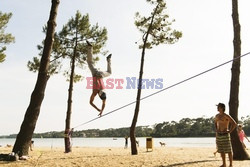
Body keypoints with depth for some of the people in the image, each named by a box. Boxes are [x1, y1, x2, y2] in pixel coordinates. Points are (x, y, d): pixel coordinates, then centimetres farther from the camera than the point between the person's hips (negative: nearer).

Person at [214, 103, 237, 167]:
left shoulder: (226, 116, -12)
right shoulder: (217, 116, 10)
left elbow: (234, 124, -17)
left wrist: (229, 131, -15)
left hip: (225, 135, -7)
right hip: (218, 135, 7)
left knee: (228, 150, -1)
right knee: (221, 150, 10)